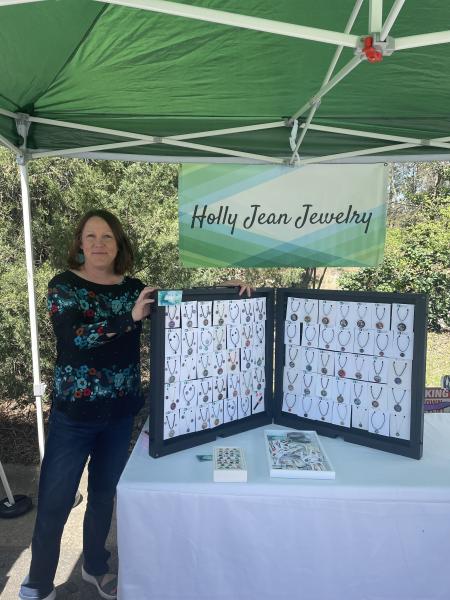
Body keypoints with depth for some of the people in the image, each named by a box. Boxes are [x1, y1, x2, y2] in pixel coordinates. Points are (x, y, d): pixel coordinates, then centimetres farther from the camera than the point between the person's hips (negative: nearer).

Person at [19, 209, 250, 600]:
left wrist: (220, 288, -15)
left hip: (121, 413, 3)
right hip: (73, 413, -3)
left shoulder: (134, 288, 3)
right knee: (54, 503, 7)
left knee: (104, 495, 19)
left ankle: (95, 568, 44)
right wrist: (130, 317, -32)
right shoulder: (63, 285, -6)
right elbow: (74, 336, -22)